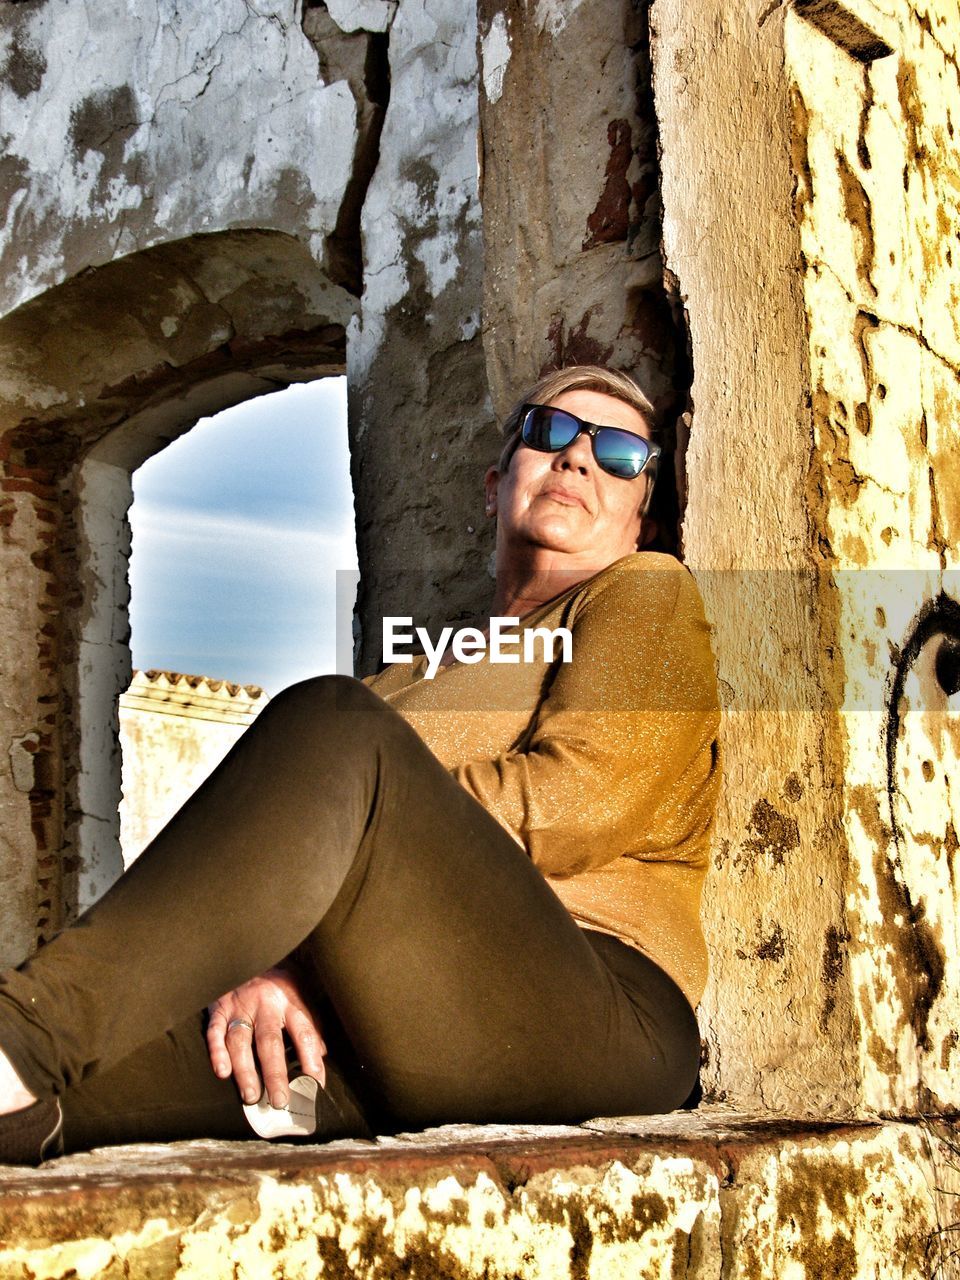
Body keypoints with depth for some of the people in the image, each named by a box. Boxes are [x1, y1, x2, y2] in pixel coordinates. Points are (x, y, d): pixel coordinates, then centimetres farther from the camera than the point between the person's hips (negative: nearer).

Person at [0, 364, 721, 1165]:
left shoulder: (647, 594, 17)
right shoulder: (415, 675, 32)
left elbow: (576, 804, -3)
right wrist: (268, 962, -9)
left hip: (590, 1019, -5)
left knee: (331, 725, -28)